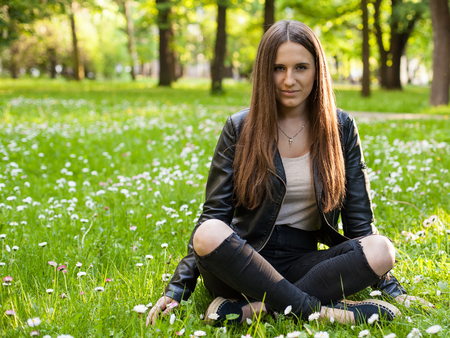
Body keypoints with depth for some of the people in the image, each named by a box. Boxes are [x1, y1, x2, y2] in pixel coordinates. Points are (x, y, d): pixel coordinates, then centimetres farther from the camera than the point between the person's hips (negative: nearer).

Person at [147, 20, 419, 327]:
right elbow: (214, 213, 1)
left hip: (302, 263, 2)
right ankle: (319, 310, -30)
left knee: (381, 250, -26)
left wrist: (393, 290, 2)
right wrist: (177, 289, -8)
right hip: (242, 263, -1)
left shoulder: (340, 128, 6)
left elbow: (359, 219, 8)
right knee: (209, 234, -33)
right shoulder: (239, 129, 1)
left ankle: (252, 309, -30)